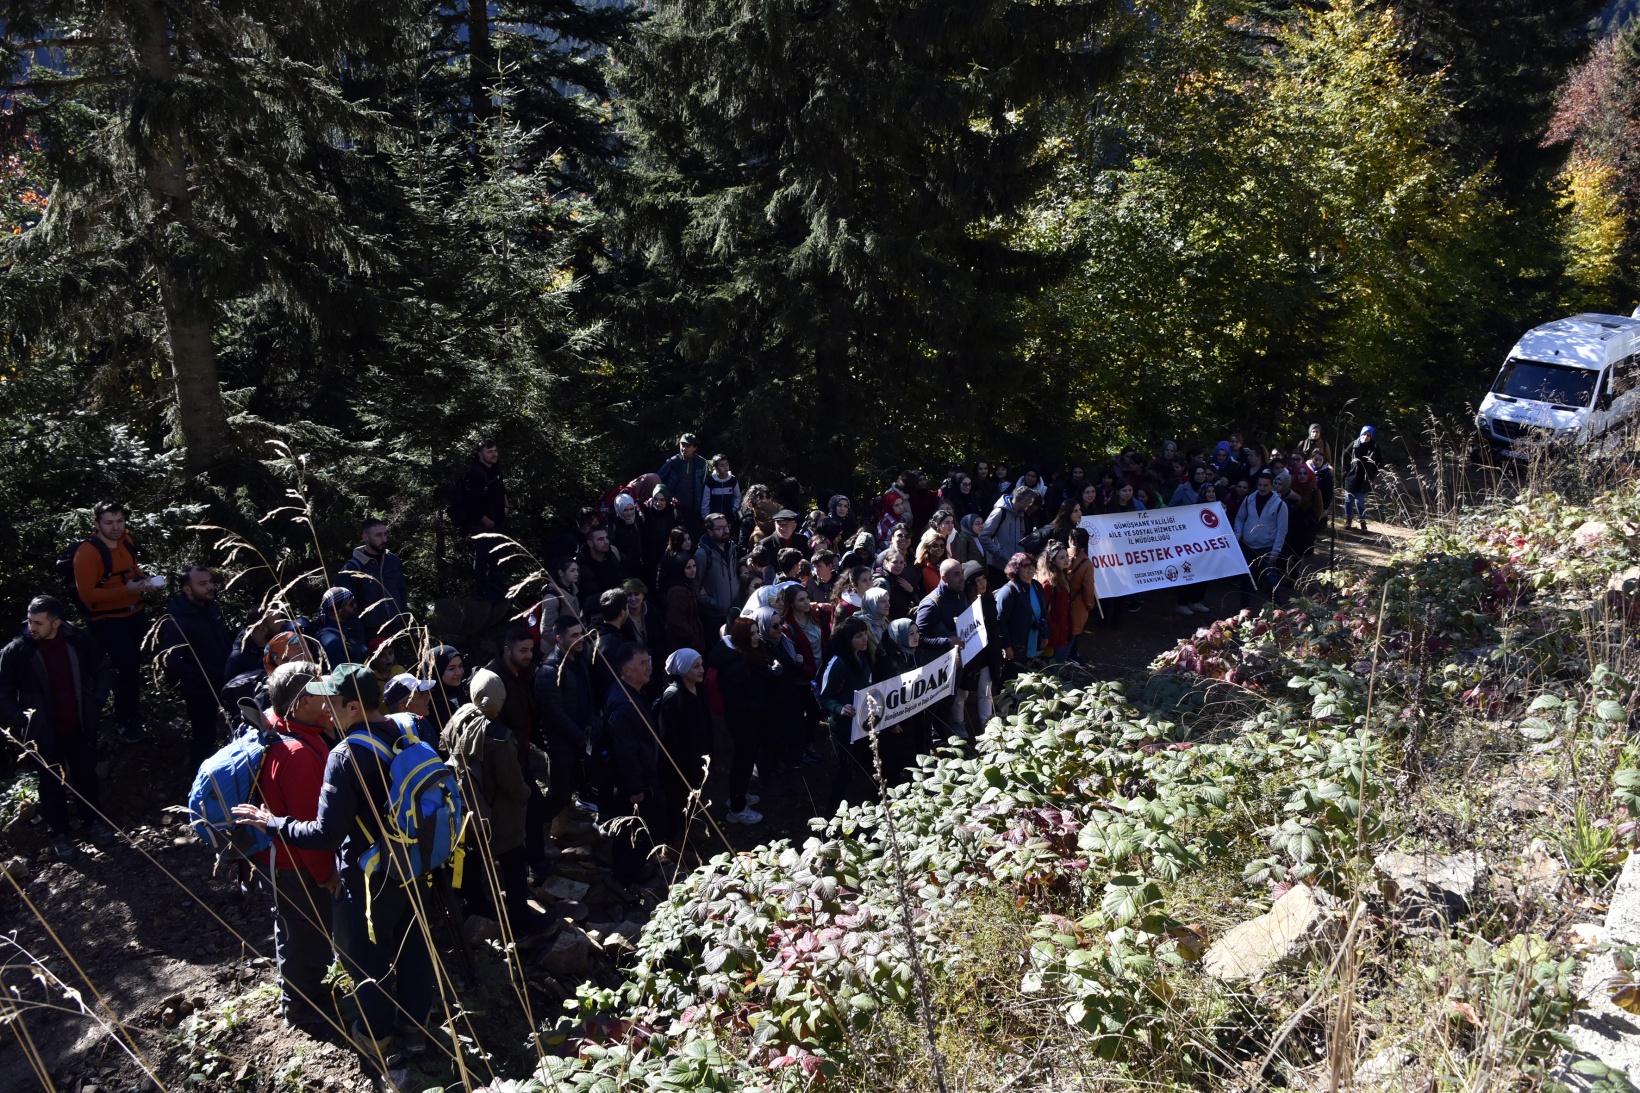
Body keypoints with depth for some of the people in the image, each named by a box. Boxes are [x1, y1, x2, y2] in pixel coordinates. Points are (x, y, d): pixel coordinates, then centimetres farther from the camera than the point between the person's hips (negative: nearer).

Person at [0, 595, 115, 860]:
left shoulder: (79, 640, -11)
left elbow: (104, 671, 4)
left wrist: (96, 703, -4)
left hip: (81, 727, 2)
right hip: (44, 734, -2)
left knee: (86, 776, 19)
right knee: (52, 784, 14)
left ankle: (92, 821, 40)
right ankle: (59, 833, 31)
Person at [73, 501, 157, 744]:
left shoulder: (127, 541, 2)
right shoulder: (87, 552, -19)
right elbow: (86, 595, -23)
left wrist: (145, 580, 1)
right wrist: (126, 590, -28)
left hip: (135, 614, 7)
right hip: (106, 621, -7)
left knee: (136, 664, 18)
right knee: (128, 667, -14)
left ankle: (134, 710, 40)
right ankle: (124, 723, 7)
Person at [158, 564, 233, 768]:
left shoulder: (211, 607, 0)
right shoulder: (176, 621, -24)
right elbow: (172, 663, -29)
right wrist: (207, 678, -26)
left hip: (222, 684, 7)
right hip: (199, 690, -7)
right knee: (203, 737, 7)